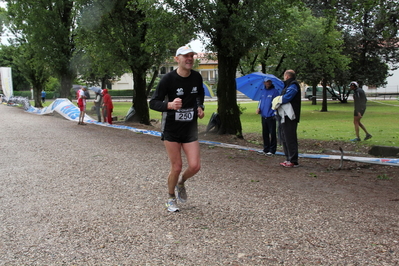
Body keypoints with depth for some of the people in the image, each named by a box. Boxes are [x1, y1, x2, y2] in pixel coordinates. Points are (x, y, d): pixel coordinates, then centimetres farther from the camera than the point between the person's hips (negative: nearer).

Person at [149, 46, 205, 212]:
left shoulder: (197, 77, 1)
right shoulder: (168, 79, -13)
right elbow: (153, 103, -12)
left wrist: (200, 107, 4)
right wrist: (169, 105, -32)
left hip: (190, 129, 4)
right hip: (171, 129, -4)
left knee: (195, 166, -4)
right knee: (176, 167, 0)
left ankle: (181, 183, 30)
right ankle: (171, 198, 26)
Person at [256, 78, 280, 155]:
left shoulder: (275, 91, -5)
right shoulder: (263, 91, 13)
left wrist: (275, 113, -14)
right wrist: (258, 108, 6)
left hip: (271, 117, -6)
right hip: (263, 116, 6)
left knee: (272, 134, -1)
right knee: (265, 134, 12)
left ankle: (272, 150, 5)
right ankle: (266, 149, 22)